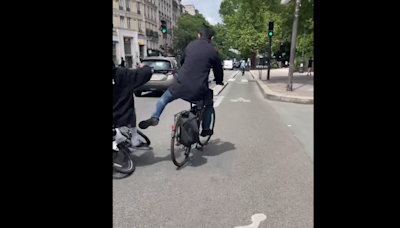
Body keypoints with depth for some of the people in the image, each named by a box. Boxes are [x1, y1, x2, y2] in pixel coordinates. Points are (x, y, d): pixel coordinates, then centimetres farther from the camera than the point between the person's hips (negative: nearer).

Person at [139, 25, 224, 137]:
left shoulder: (190, 46, 11)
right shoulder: (213, 51, 3)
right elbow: (218, 70, 13)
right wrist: (219, 82, 34)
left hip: (182, 84, 2)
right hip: (199, 90, -1)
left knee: (164, 98, 25)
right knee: (209, 105, 29)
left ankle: (154, 118, 8)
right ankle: (205, 129, 30)